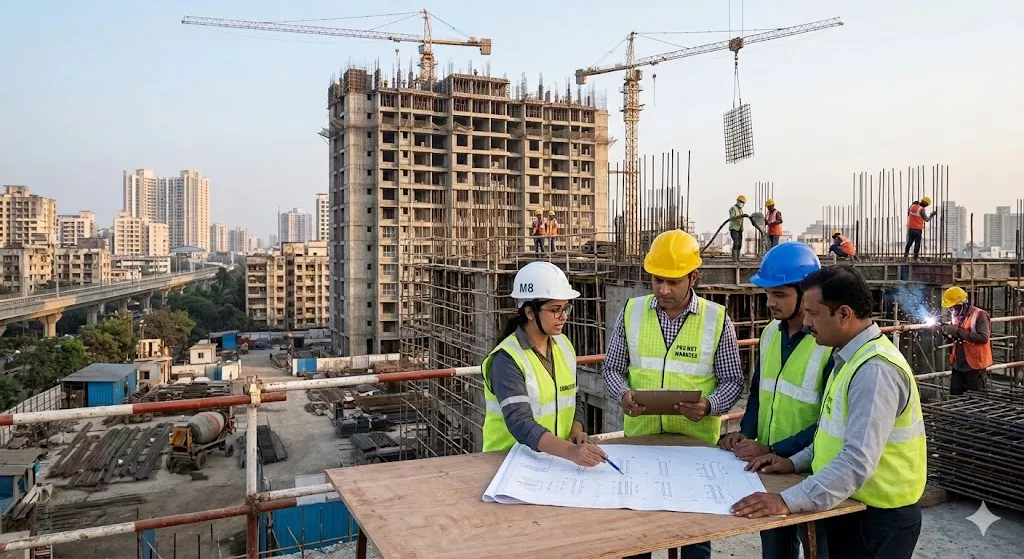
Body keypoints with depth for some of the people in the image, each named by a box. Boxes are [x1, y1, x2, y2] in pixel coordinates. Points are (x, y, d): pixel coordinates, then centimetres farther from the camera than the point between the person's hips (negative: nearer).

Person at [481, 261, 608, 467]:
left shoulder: (564, 345, 5)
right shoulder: (506, 359, -15)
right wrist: (570, 451, -37)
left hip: (556, 457, 5)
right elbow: (520, 423, -25)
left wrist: (576, 430, -2)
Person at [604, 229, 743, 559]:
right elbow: (612, 368, 4)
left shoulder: (717, 319, -7)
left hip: (697, 441, -1)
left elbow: (732, 380, -3)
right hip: (639, 436, 2)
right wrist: (623, 395, -17)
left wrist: (709, 406, -22)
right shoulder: (631, 312, -2)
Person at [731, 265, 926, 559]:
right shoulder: (849, 356, 6)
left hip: (879, 519, -9)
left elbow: (858, 461, -33)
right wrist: (796, 462, 6)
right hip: (849, 507, 9)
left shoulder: (876, 369, -26)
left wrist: (787, 501, -36)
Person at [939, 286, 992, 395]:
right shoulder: (957, 316, 9)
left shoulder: (979, 315, -13)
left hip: (974, 365, -7)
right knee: (954, 396, 12)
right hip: (958, 365, 7)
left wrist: (959, 332, -25)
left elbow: (983, 337, -24)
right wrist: (947, 332, -2)